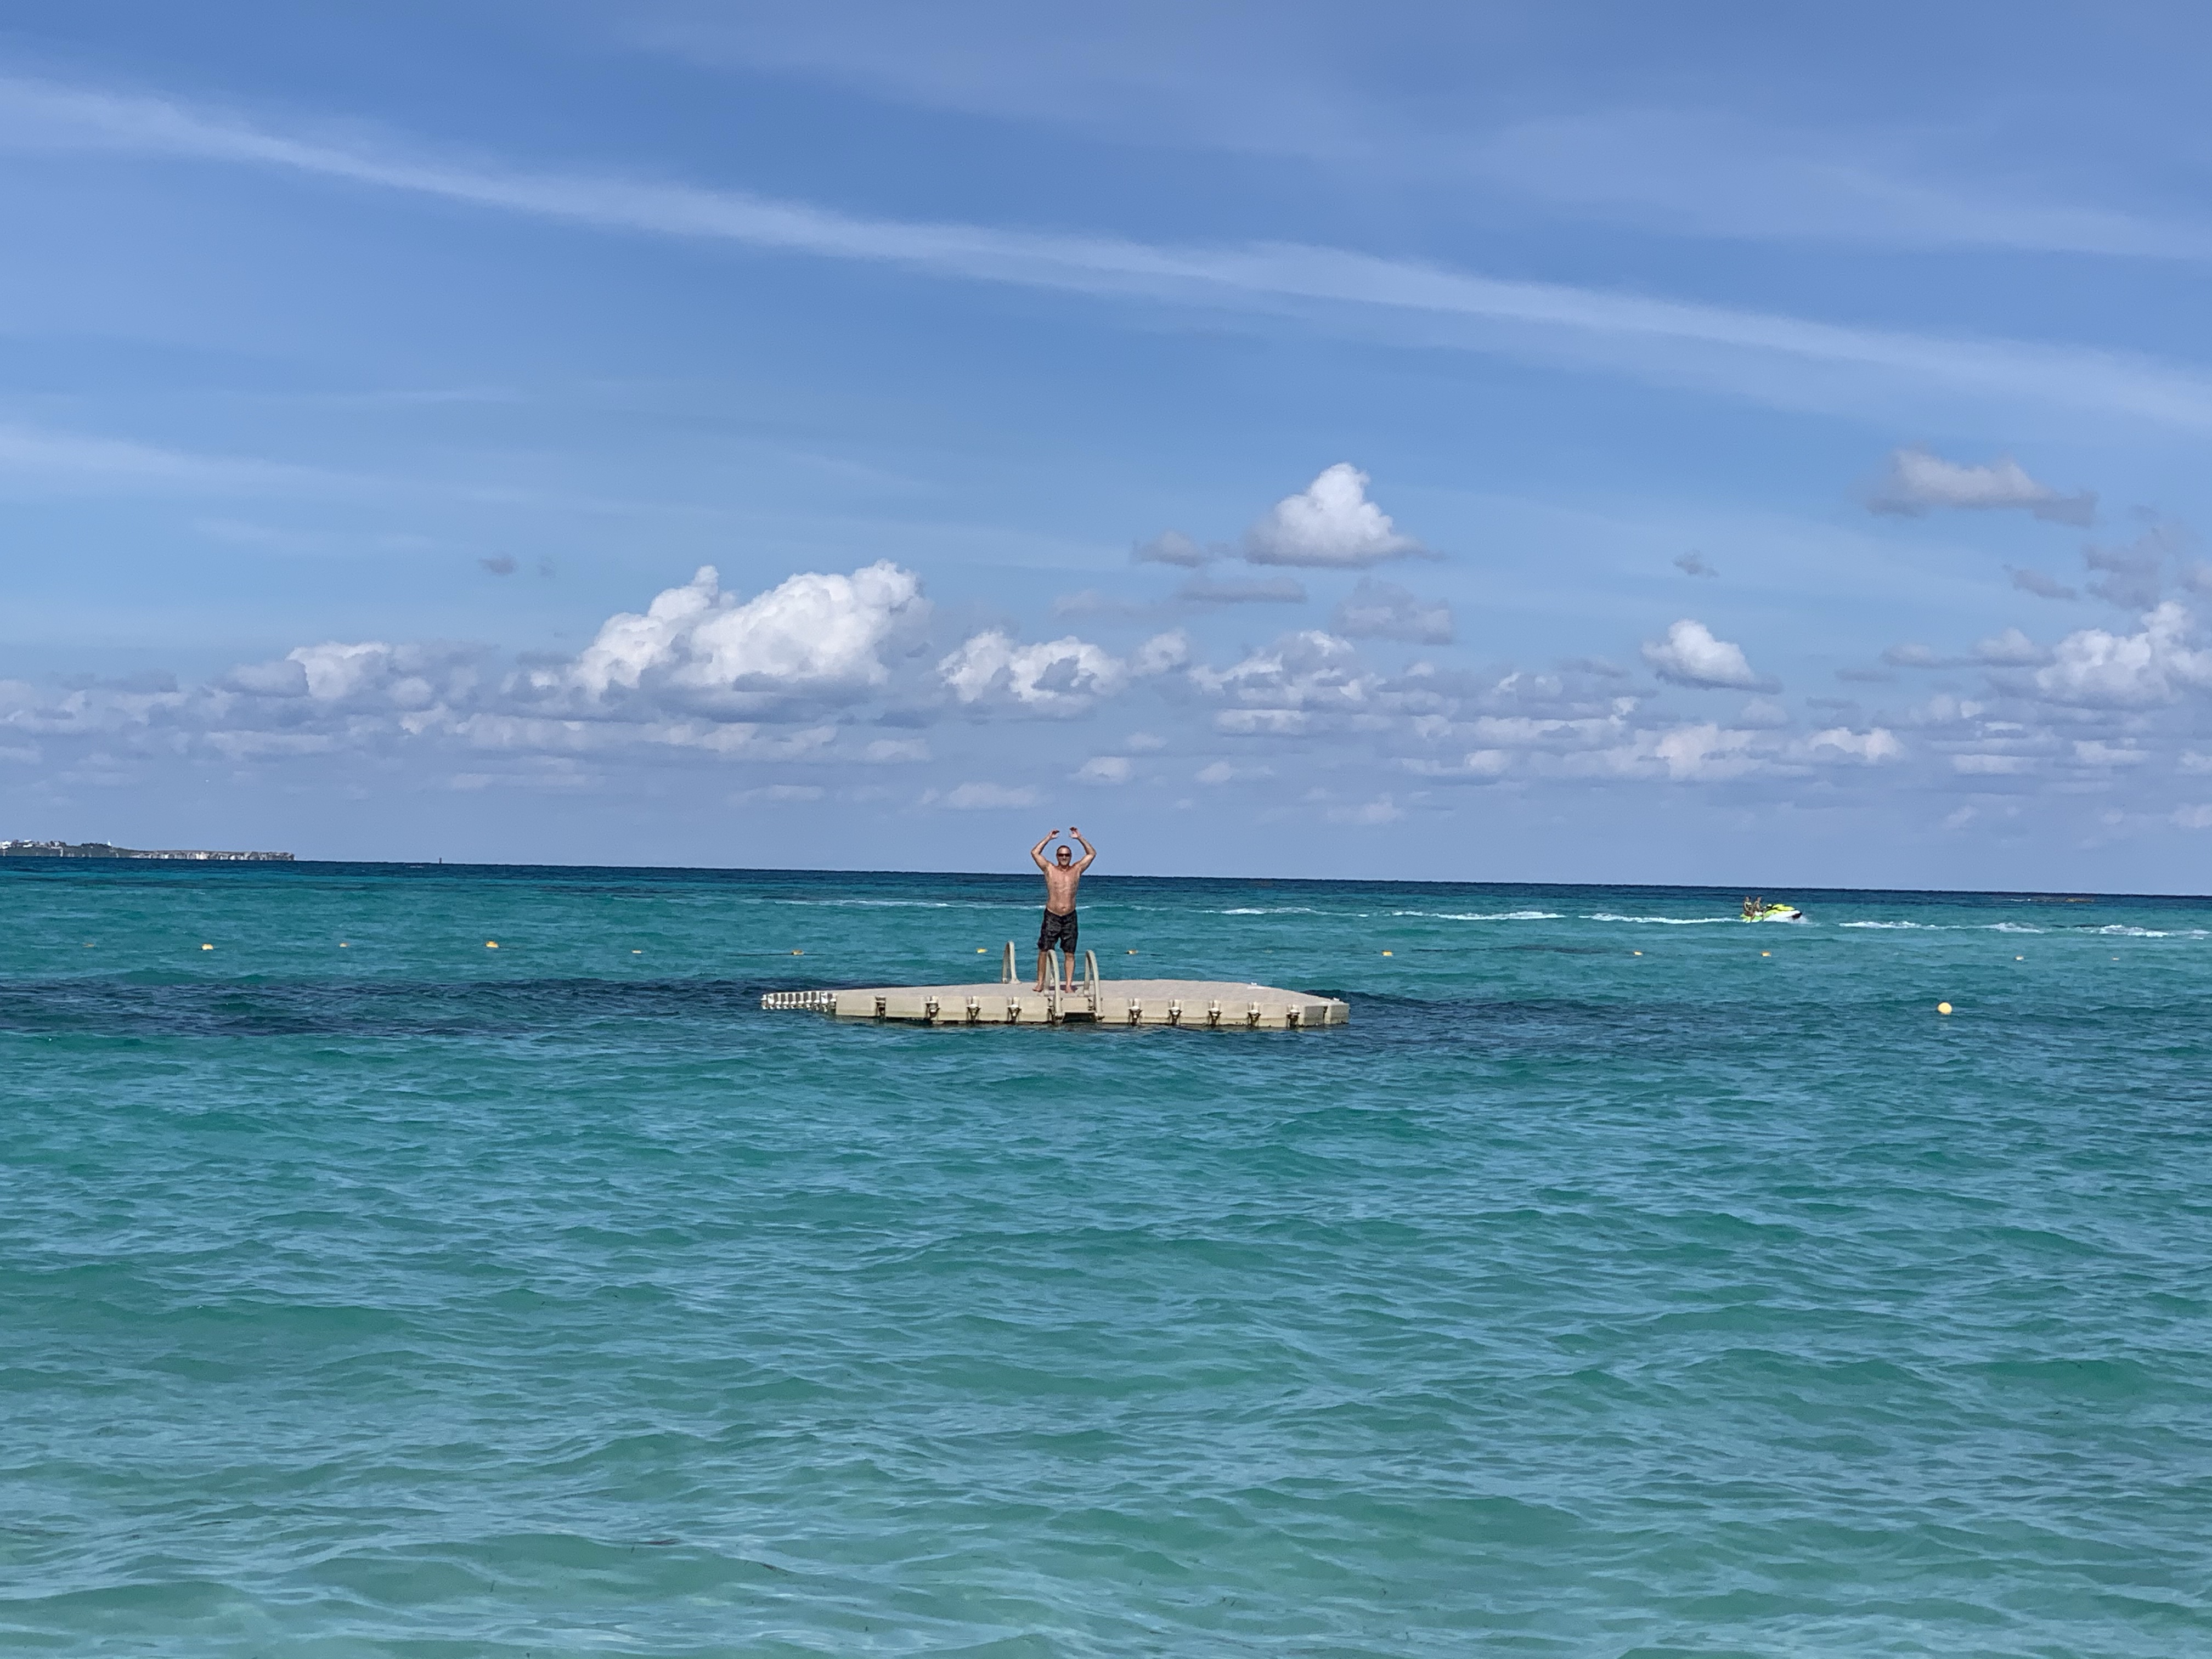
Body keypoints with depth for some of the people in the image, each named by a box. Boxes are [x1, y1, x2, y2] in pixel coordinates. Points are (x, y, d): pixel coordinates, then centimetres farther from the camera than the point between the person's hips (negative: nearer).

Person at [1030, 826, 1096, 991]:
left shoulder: (1077, 870, 8)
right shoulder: (1049, 869, 4)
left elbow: (1092, 854, 11)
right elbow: (1035, 853, 0)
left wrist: (1080, 838, 4)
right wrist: (1048, 838, 0)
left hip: (1070, 917, 1)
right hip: (1052, 917, -1)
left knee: (1069, 953, 2)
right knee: (1044, 951, -3)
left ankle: (1068, 985, 5)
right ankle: (1040, 983, 5)